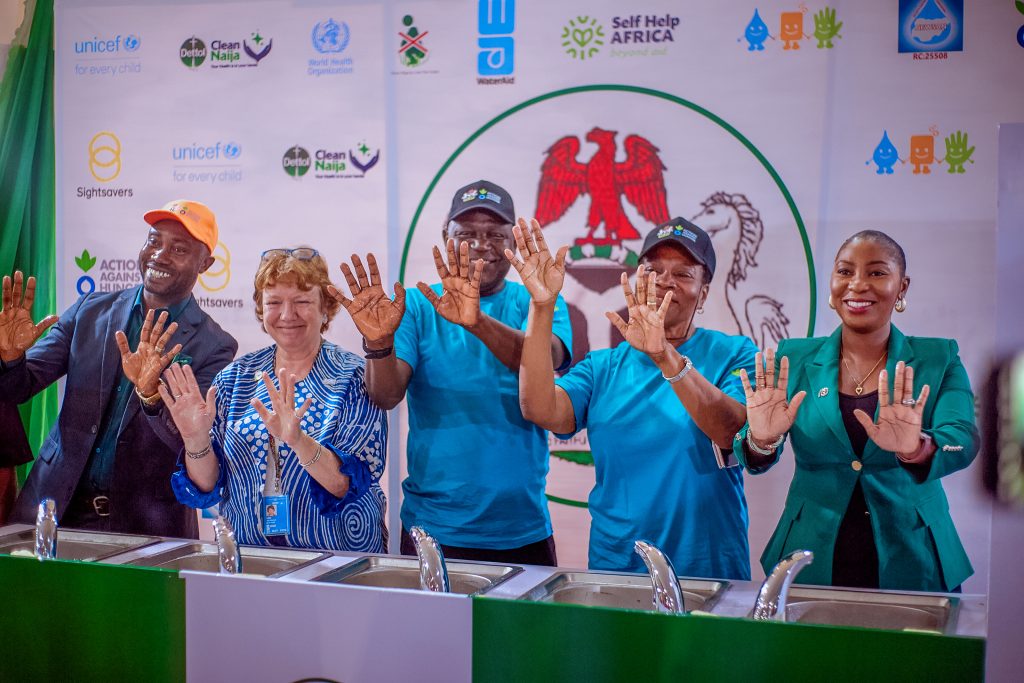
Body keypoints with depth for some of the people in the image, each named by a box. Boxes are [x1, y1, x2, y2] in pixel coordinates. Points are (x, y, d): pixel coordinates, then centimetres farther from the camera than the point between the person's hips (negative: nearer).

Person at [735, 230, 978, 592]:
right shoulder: (793, 359, 1)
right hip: (809, 567, 1)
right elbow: (751, 458, -8)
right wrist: (762, 440, -31)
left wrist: (917, 450, -39)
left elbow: (963, 440, -17)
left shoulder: (939, 360, 0)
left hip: (911, 567, 0)